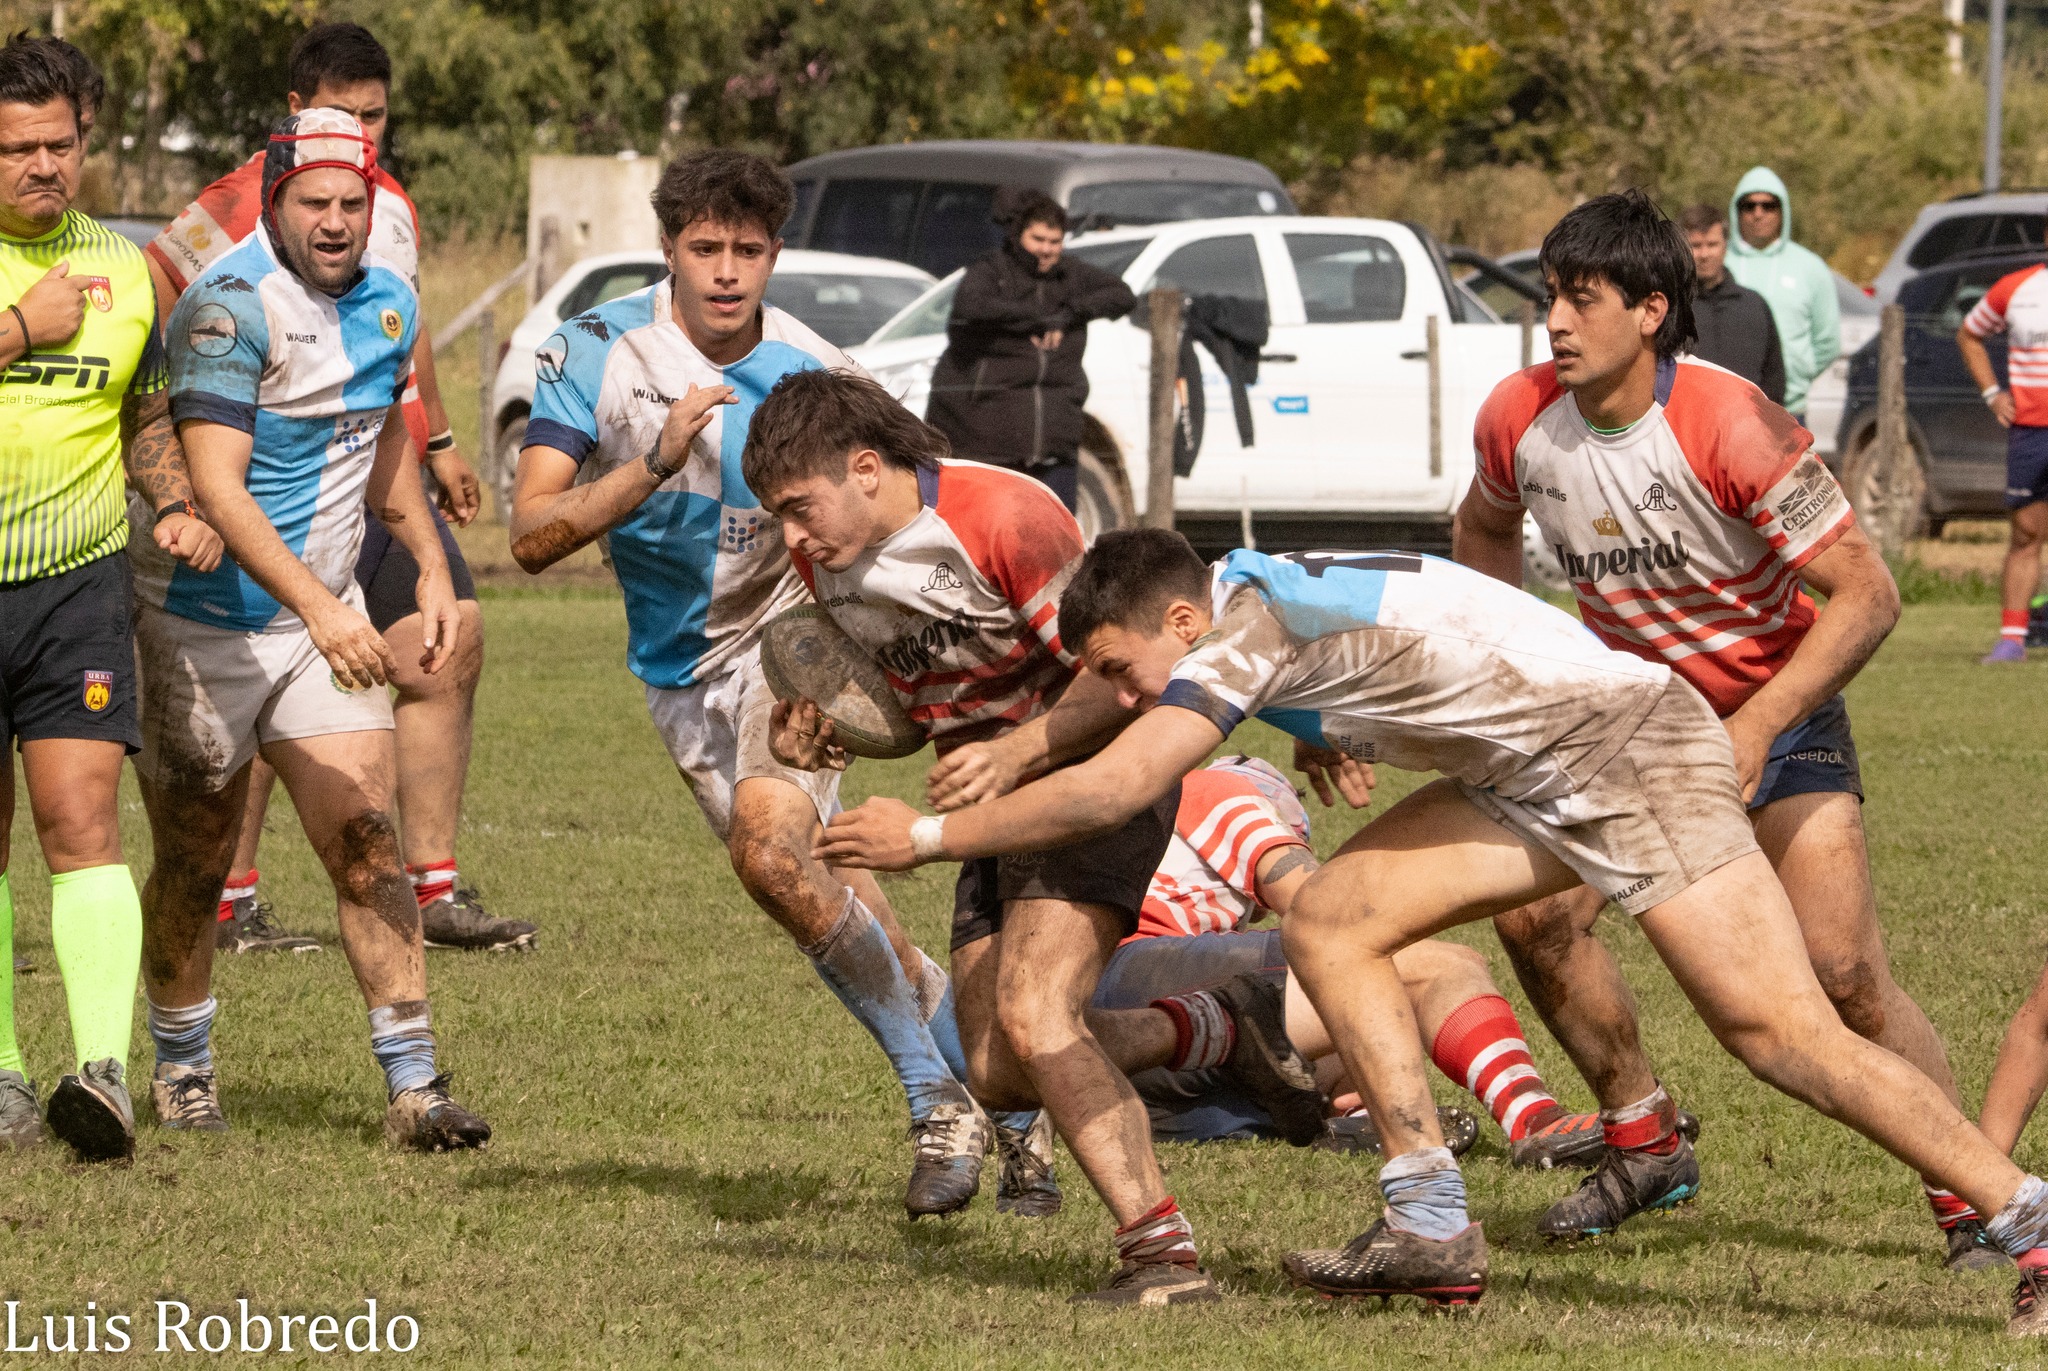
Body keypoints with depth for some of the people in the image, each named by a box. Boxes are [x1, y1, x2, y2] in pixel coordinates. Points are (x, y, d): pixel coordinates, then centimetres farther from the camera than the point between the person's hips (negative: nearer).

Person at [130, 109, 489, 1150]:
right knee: (195, 863, 8)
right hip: (206, 625, -5)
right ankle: (181, 1069, 28)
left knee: (366, 845, -7)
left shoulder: (388, 302, 4)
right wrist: (317, 608, -38)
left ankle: (413, 1084, -8)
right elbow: (215, 486, -29)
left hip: (325, 615, 5)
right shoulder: (231, 305, -20)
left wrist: (431, 569, 13)